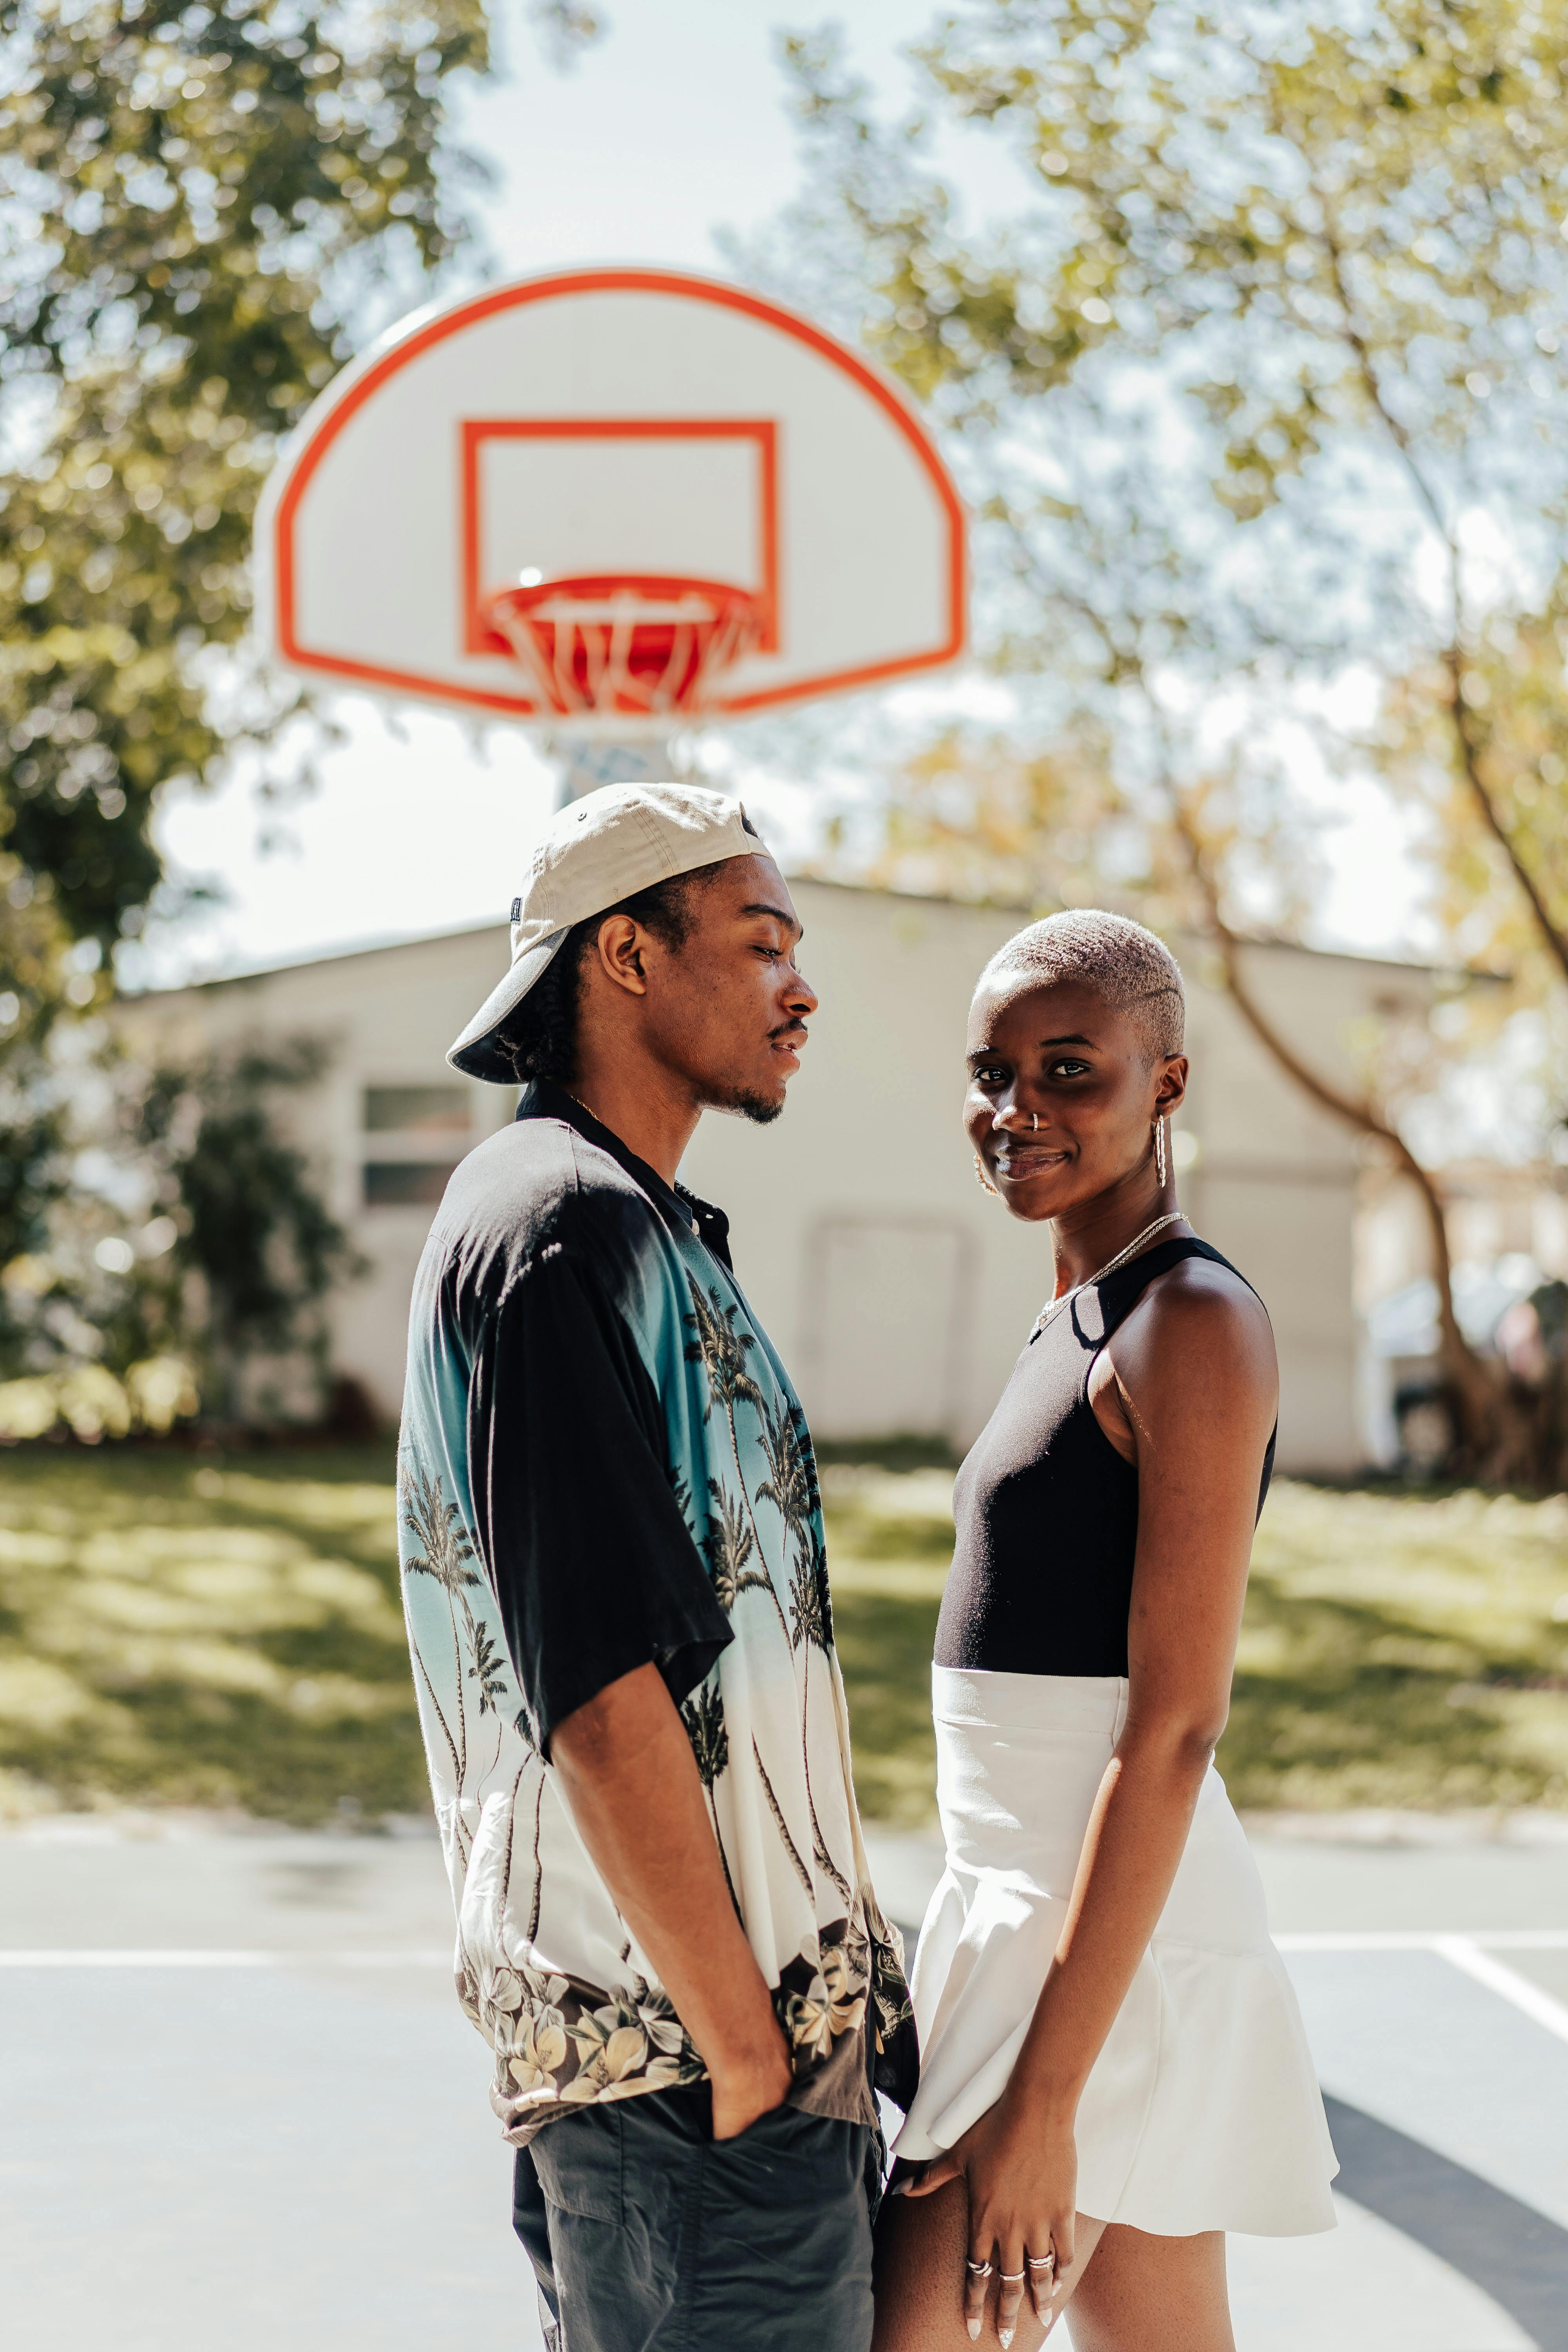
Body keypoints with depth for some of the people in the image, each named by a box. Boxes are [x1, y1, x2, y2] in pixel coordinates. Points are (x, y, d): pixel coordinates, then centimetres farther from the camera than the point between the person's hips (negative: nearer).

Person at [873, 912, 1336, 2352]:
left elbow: (1173, 1731, -19)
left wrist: (1042, 2098, -22)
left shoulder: (1193, 1325, -14)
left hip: (1100, 1943, -9)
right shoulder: (1083, 1319, 14)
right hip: (1023, 1898, 9)